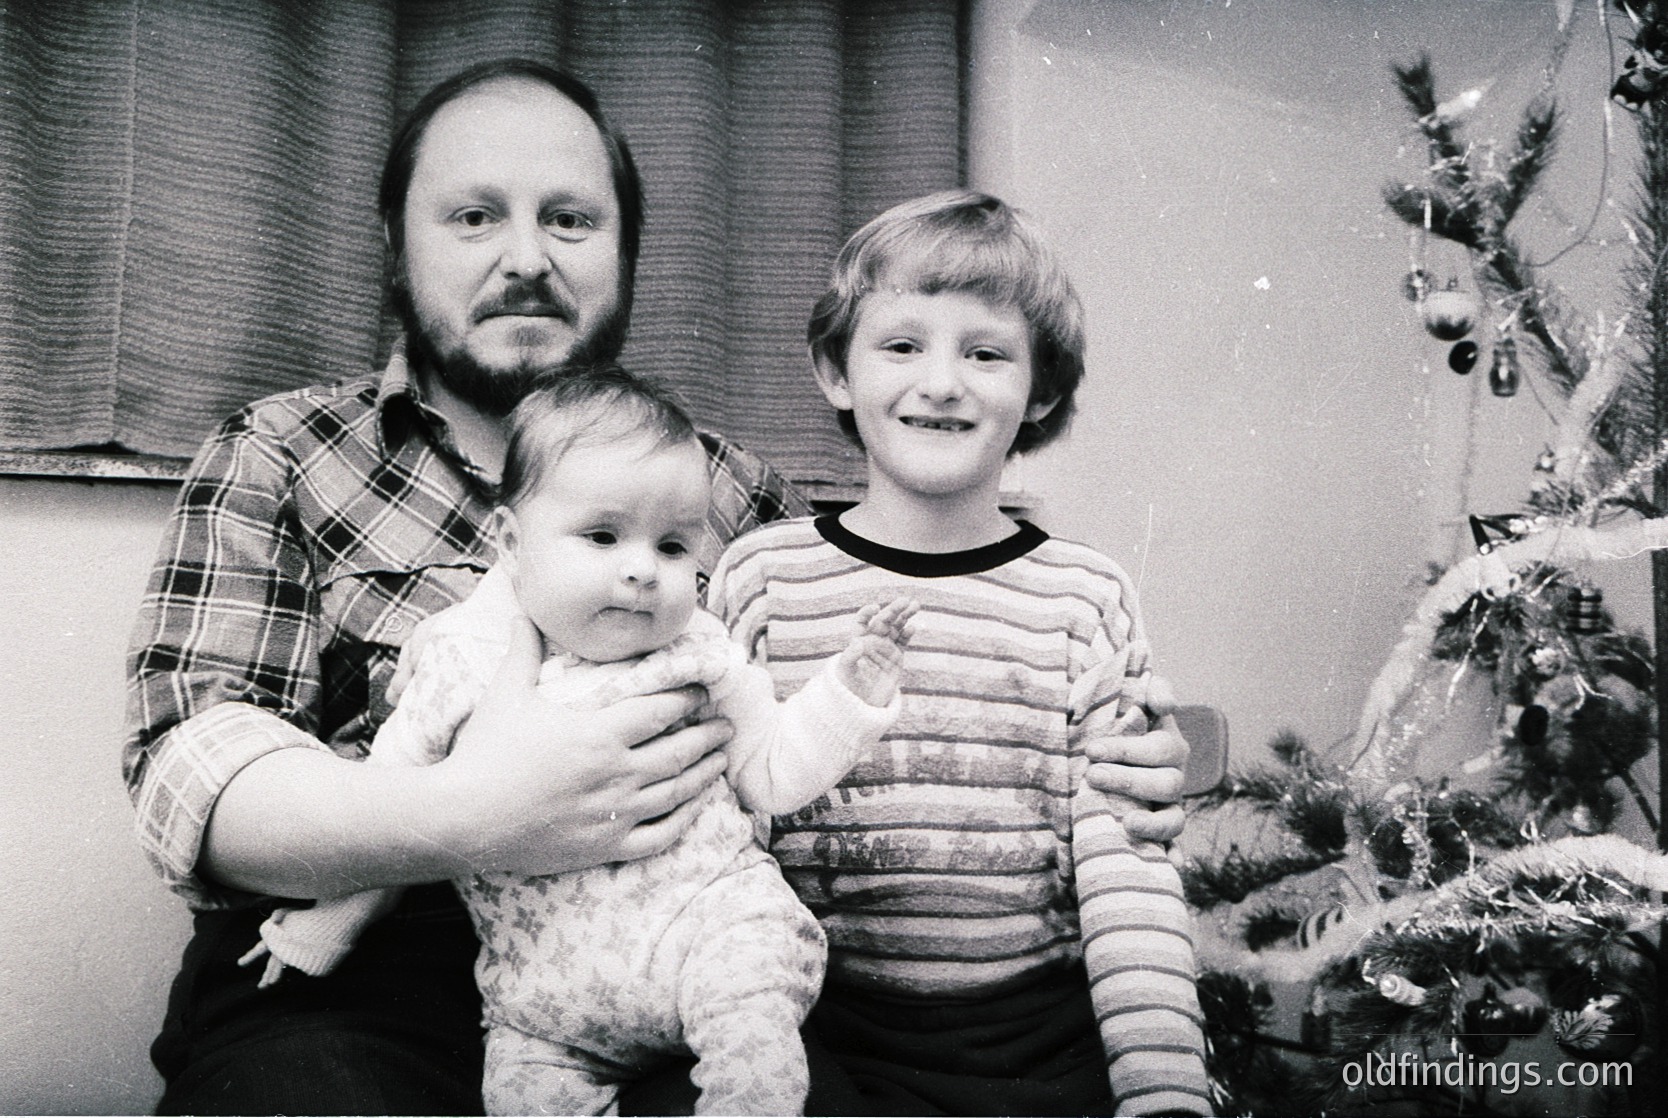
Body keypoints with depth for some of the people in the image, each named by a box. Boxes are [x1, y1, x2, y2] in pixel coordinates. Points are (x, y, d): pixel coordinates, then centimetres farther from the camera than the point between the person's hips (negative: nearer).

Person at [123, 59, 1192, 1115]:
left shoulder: (734, 494, 10)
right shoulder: (276, 460, 4)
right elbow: (187, 765, -9)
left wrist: (1098, 767, -9)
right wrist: (462, 817, -28)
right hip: (353, 991, 0)